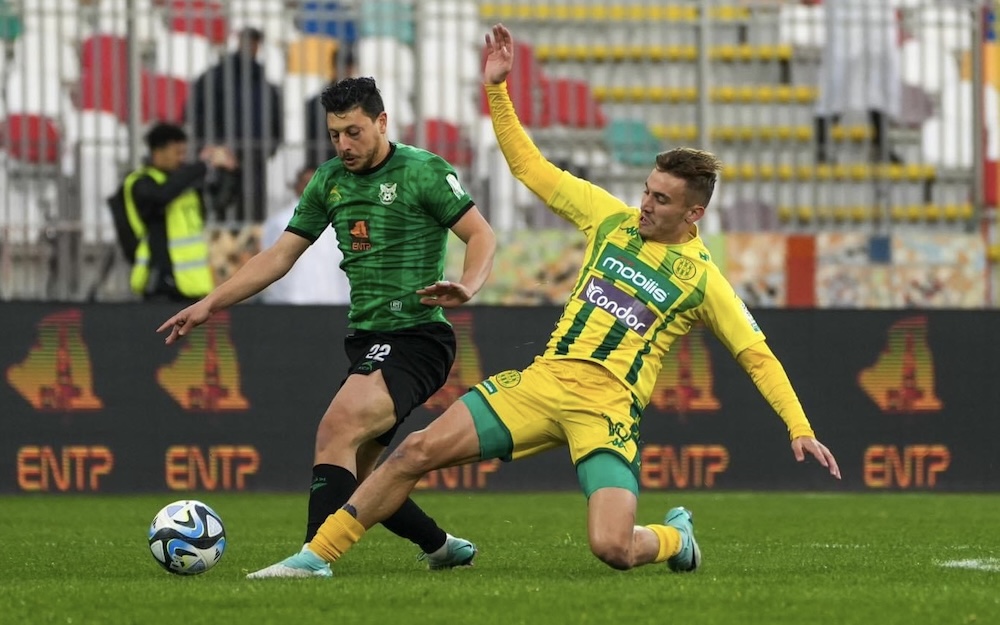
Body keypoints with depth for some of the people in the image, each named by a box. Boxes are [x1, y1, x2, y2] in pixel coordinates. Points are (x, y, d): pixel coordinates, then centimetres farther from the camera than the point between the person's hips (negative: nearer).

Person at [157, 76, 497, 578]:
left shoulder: (423, 171, -6)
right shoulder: (330, 180, 12)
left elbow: (481, 236, -8)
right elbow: (280, 256, 15)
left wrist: (465, 288, -29)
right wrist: (208, 305, 9)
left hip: (415, 337, -8)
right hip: (367, 341, 8)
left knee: (337, 429, -27)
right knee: (355, 478, 6)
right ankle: (443, 548, 25)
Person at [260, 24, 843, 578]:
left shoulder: (703, 280, -1)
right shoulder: (612, 219, 10)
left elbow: (758, 357, 1)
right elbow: (530, 168, 15)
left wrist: (800, 429, -8)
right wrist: (498, 90, 7)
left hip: (606, 408, -4)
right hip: (544, 380, 4)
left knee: (613, 548, -22)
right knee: (418, 451, -9)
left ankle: (676, 537, 15)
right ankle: (317, 555, -1)